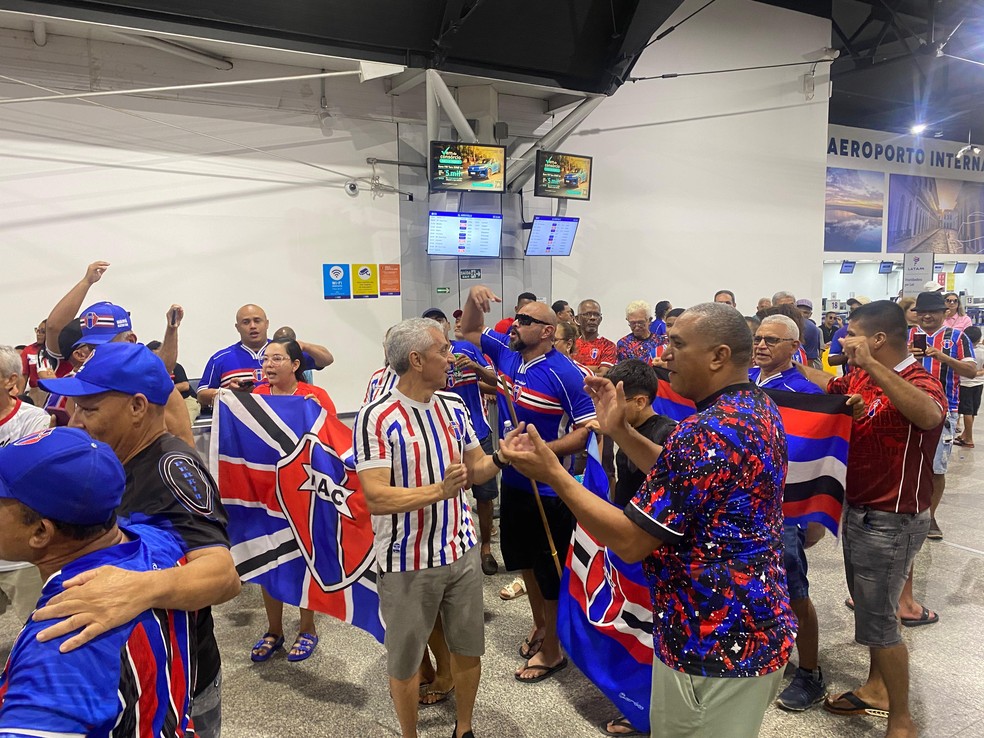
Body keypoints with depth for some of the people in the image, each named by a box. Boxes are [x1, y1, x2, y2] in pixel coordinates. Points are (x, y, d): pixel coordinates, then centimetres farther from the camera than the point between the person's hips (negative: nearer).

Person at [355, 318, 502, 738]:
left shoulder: (453, 407, 3)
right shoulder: (377, 417, -18)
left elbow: (475, 468, 11)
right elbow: (376, 498, -23)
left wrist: (500, 458, -9)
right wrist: (439, 490, -32)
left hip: (462, 551, 6)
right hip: (408, 562, -5)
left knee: (469, 649, 19)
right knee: (405, 660, 14)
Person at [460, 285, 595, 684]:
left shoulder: (564, 373, -21)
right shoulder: (506, 351, 0)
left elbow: (587, 430, -21)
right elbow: (469, 331, 15)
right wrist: (474, 297, -4)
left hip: (549, 490, -7)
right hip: (513, 481, 8)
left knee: (551, 571, 8)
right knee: (525, 560, 23)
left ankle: (552, 650, 27)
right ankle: (540, 624, 46)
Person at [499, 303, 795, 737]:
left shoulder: (706, 432, -28)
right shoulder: (761, 409, 3)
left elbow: (629, 542, -24)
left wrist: (553, 473, -20)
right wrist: (619, 431, 4)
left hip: (713, 647, -9)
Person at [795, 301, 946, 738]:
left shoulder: (920, 383, -21)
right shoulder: (860, 380, 2)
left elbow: (929, 415, -45)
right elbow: (825, 384, 22)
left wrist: (871, 364, -49)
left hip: (891, 521, -8)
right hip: (859, 511, 8)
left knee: (877, 619, 2)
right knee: (868, 607, 22)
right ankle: (877, 687, 41)